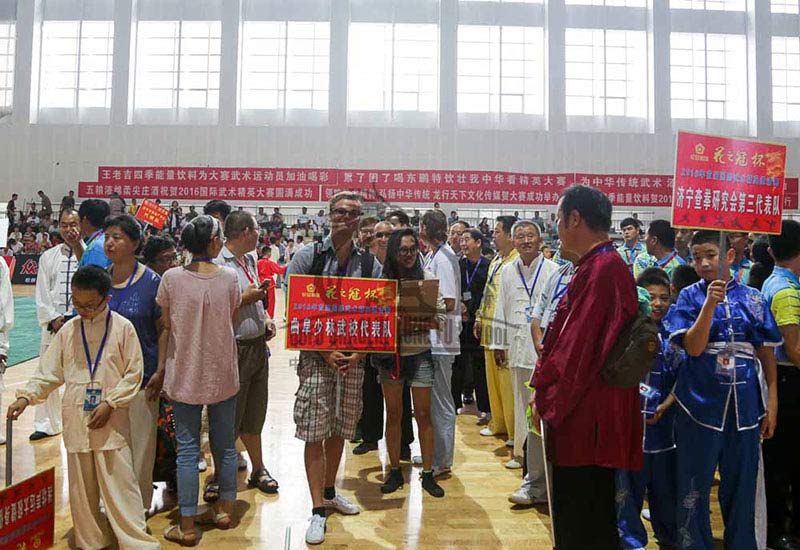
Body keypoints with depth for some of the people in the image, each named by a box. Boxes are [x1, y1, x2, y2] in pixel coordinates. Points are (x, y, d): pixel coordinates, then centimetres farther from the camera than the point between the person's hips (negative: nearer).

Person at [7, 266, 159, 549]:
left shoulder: (123, 327, -5)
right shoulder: (68, 330, 4)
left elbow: (133, 373, -4)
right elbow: (49, 370, 9)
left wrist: (110, 403, -11)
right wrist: (26, 396, -3)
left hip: (111, 422, -3)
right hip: (76, 421, 4)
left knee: (120, 483, 0)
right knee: (82, 487, 13)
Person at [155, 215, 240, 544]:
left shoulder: (171, 278, -7)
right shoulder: (229, 278, -6)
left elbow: (166, 329, -2)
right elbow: (231, 322, 1)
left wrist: (161, 368, 8)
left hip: (184, 373, -1)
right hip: (223, 373, 1)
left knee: (187, 448, 7)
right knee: (224, 443, 15)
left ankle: (187, 526, 14)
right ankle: (224, 509, 30)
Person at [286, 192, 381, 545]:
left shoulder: (370, 264, 3)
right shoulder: (307, 257, -4)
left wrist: (359, 352, -9)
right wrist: (324, 351, -14)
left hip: (353, 358, 3)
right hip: (316, 356, -3)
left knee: (338, 430, 15)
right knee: (315, 433, 0)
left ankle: (329, 493, 35)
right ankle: (317, 511, 13)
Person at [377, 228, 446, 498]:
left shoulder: (428, 278, -2)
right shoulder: (382, 279, -2)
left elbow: (441, 317, -2)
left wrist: (420, 324, -19)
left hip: (419, 353, 0)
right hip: (390, 353, 1)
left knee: (423, 415, 6)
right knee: (393, 414, 11)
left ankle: (428, 473, 20)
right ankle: (395, 471, 26)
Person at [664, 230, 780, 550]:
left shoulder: (753, 297, 4)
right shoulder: (690, 297, -3)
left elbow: (766, 351, 7)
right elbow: (693, 347, -14)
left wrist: (772, 402, 4)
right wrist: (710, 302, -24)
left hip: (745, 406, 2)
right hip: (700, 405, -2)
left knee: (742, 488, 15)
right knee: (694, 487, 9)